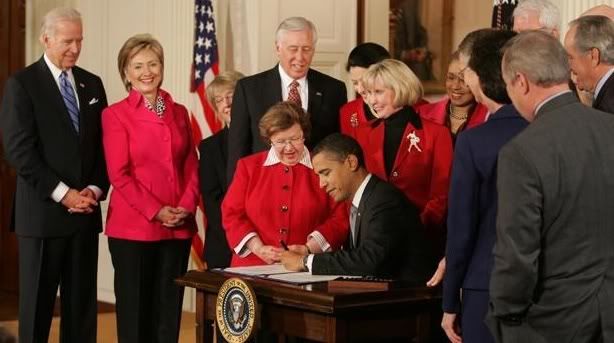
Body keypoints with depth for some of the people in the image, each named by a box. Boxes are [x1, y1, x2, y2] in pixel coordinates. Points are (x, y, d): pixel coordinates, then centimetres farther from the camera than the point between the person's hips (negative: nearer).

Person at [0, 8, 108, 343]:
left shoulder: (92, 84, 12)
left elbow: (104, 144, 12)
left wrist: (95, 188, -4)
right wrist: (62, 193, -15)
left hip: (86, 211, 5)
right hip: (42, 212, -5)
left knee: (82, 302, 6)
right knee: (37, 302, 1)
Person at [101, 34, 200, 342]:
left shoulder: (179, 113, 12)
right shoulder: (115, 114, -2)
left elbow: (191, 167, 11)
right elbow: (119, 174, -7)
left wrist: (186, 207, -6)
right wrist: (156, 211, -13)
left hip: (178, 228, 4)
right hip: (133, 227, -4)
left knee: (169, 311, 7)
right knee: (134, 309, 2)